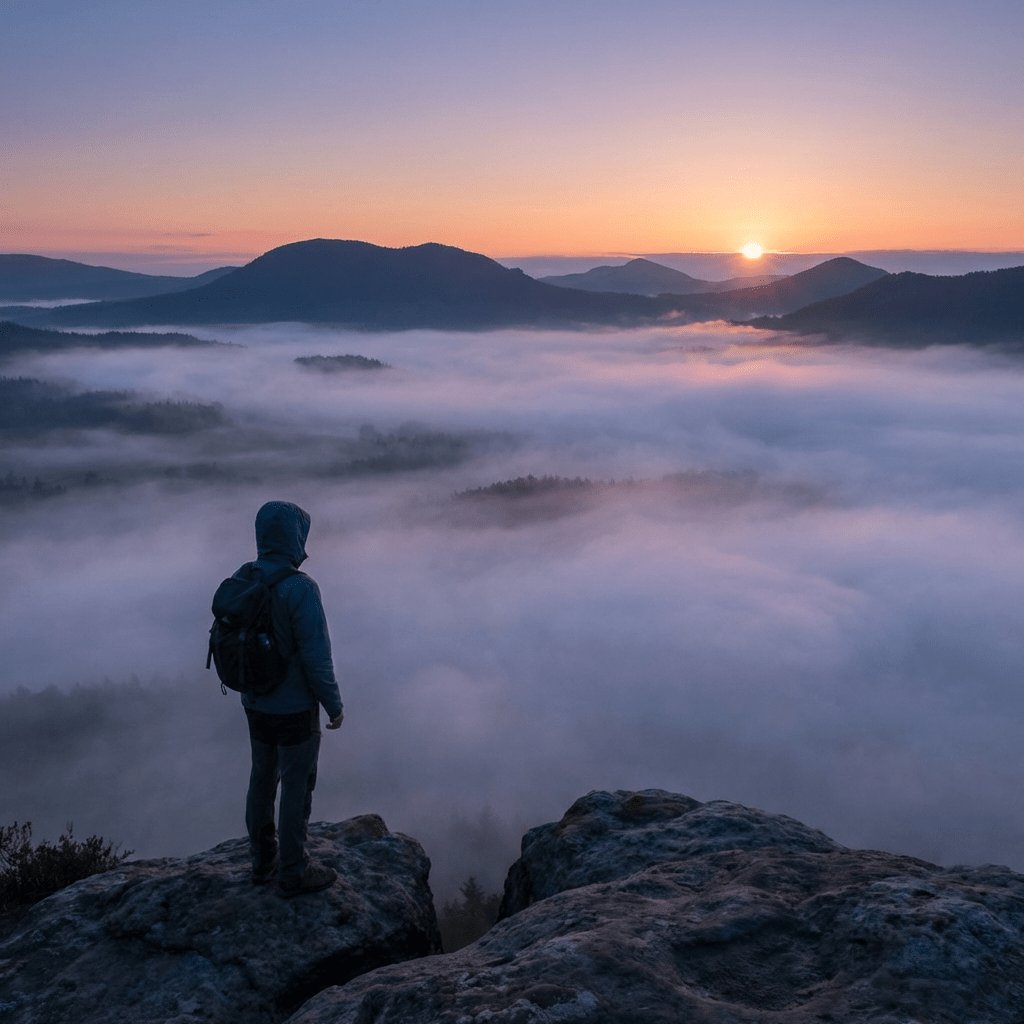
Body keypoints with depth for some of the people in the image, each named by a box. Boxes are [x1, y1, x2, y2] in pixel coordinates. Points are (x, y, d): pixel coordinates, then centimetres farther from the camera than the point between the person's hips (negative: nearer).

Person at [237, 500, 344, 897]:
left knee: (262, 779, 20)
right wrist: (334, 704, -10)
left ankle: (263, 861, 36)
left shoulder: (240, 580, -4)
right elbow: (316, 657, -23)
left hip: (255, 704, 7)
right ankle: (293, 872, 22)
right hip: (295, 709, -7)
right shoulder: (300, 589, -26)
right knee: (297, 788, 8)